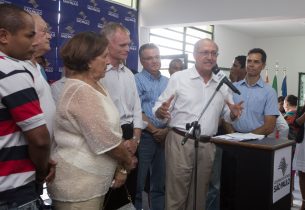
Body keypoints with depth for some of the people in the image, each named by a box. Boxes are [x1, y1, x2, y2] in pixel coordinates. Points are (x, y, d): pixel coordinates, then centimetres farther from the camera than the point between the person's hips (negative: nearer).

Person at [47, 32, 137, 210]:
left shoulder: (95, 86, 9)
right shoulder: (81, 92, -22)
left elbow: (110, 131, 9)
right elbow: (107, 139, -21)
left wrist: (120, 167, 4)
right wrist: (128, 161, -4)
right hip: (77, 185, -9)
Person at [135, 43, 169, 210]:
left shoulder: (168, 82, 11)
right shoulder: (137, 80, -4)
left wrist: (167, 130, -5)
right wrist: (154, 130, -10)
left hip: (165, 137, 5)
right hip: (144, 136, -5)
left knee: (160, 181, 14)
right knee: (138, 181, 1)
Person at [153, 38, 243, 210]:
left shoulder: (222, 85, 9)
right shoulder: (178, 78, -3)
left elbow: (226, 115, 16)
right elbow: (159, 109, -3)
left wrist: (233, 114, -7)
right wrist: (162, 111, -26)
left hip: (207, 145, 4)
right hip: (180, 142, -4)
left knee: (199, 195, 15)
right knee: (176, 194, 2)